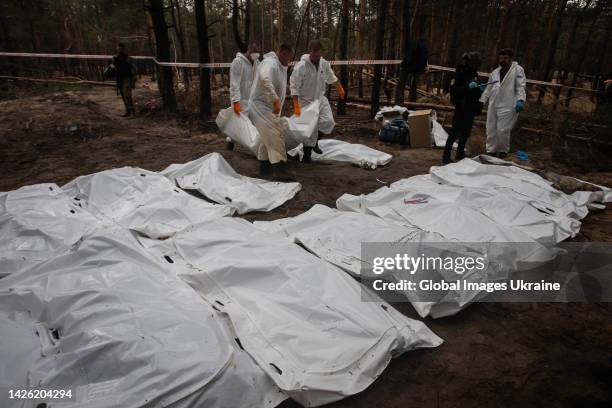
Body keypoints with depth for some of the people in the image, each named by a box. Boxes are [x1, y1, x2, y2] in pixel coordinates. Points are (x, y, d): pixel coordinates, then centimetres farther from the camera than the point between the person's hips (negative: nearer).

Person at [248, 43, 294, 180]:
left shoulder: (280, 66, 13)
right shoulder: (270, 63, -18)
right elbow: (264, 79, -37)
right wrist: (275, 100, -39)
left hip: (269, 107, 10)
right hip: (261, 106, -10)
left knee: (269, 137, 18)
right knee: (276, 136, -14)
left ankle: (264, 166, 29)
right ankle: (280, 170, -14)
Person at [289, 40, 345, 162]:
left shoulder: (324, 63, -4)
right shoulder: (301, 66, -22)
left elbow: (331, 77, 16)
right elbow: (294, 87, -20)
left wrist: (340, 88, 25)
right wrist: (296, 106, -24)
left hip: (321, 99, 5)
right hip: (306, 101, -5)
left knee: (329, 121, -5)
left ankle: (315, 141, 22)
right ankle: (307, 155, 11)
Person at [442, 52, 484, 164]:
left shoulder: (473, 72, 11)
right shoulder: (460, 72, -12)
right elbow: (454, 89, -18)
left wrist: (479, 89, 4)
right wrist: (468, 87, -27)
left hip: (471, 107, 8)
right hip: (461, 107, -8)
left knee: (466, 132, 12)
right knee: (455, 132, -7)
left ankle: (460, 154, 24)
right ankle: (446, 157, -1)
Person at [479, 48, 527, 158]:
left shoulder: (518, 69, 2)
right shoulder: (495, 72, 18)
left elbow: (521, 86, -7)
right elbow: (488, 89, 20)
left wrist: (520, 100, -21)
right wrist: (481, 101, 11)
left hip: (507, 106, -6)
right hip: (493, 105, 6)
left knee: (502, 130, -7)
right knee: (491, 129, 7)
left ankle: (503, 151, 14)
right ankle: (491, 151, 19)